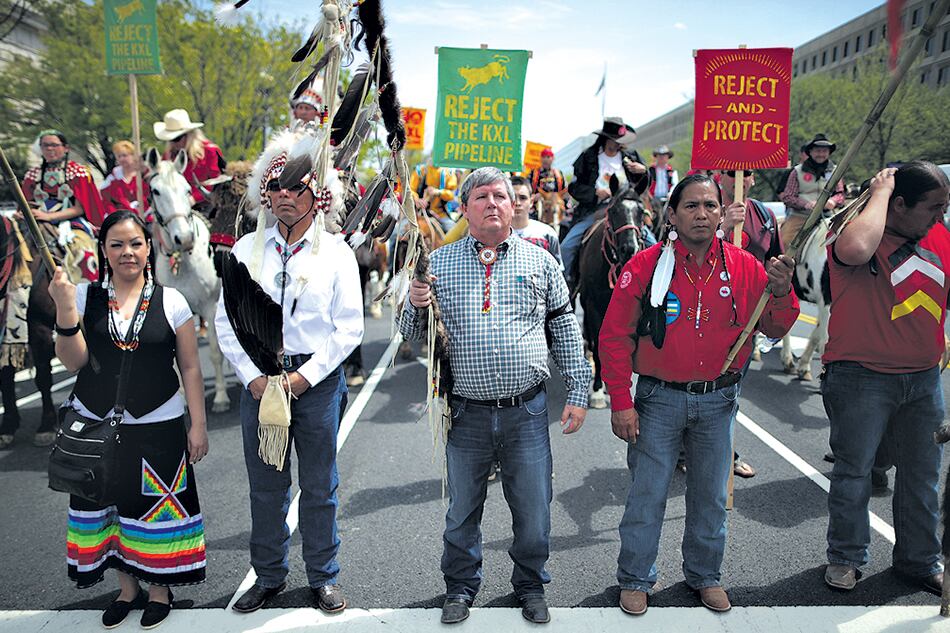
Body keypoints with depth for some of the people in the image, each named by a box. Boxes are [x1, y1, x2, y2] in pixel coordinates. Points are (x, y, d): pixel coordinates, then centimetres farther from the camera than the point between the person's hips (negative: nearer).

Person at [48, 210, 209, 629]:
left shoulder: (170, 301, -2)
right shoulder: (85, 297, 1)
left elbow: (190, 368, 0)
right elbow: (73, 361, -6)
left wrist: (198, 425, -3)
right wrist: (65, 309, -19)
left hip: (157, 426, -2)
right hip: (96, 425, 2)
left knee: (155, 505, 6)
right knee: (106, 503, 11)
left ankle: (159, 587, 28)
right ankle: (127, 587, 31)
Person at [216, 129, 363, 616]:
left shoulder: (336, 251, 0)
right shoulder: (246, 249, 6)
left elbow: (350, 326, -4)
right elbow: (226, 320, 5)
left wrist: (306, 375, -11)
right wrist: (252, 376, -6)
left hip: (318, 380, -2)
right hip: (259, 380, 2)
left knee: (319, 487, 9)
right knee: (265, 486, 12)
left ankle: (323, 576, 27)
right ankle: (268, 576, 30)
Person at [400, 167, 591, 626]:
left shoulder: (540, 261, 6)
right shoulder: (439, 262, 4)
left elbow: (565, 330, 9)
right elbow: (412, 334, 8)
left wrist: (578, 392, 5)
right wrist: (416, 305, -14)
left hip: (527, 411, 0)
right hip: (467, 414, 0)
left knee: (533, 511, 11)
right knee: (462, 511, 14)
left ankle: (531, 586, 35)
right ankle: (460, 587, 36)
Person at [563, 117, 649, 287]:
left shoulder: (631, 156, 8)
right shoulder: (588, 156, 2)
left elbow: (640, 190, 14)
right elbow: (574, 187, 0)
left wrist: (643, 172, -6)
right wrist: (595, 192, -17)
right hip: (593, 209, -1)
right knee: (566, 247, -15)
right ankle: (566, 282, 2)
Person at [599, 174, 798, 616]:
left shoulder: (743, 267, 0)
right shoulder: (646, 266, -8)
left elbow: (774, 329, 5)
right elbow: (615, 337, -7)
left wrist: (781, 292, -17)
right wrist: (620, 403, -11)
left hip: (717, 402, 3)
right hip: (660, 400, -2)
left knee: (710, 496, 15)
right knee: (647, 495, 5)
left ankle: (705, 575, 35)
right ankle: (635, 579, 24)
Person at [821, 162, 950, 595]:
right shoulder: (858, 230, -14)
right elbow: (856, 249, -39)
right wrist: (880, 193, -25)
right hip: (862, 377, -6)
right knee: (854, 470, 6)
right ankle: (845, 557, 24)